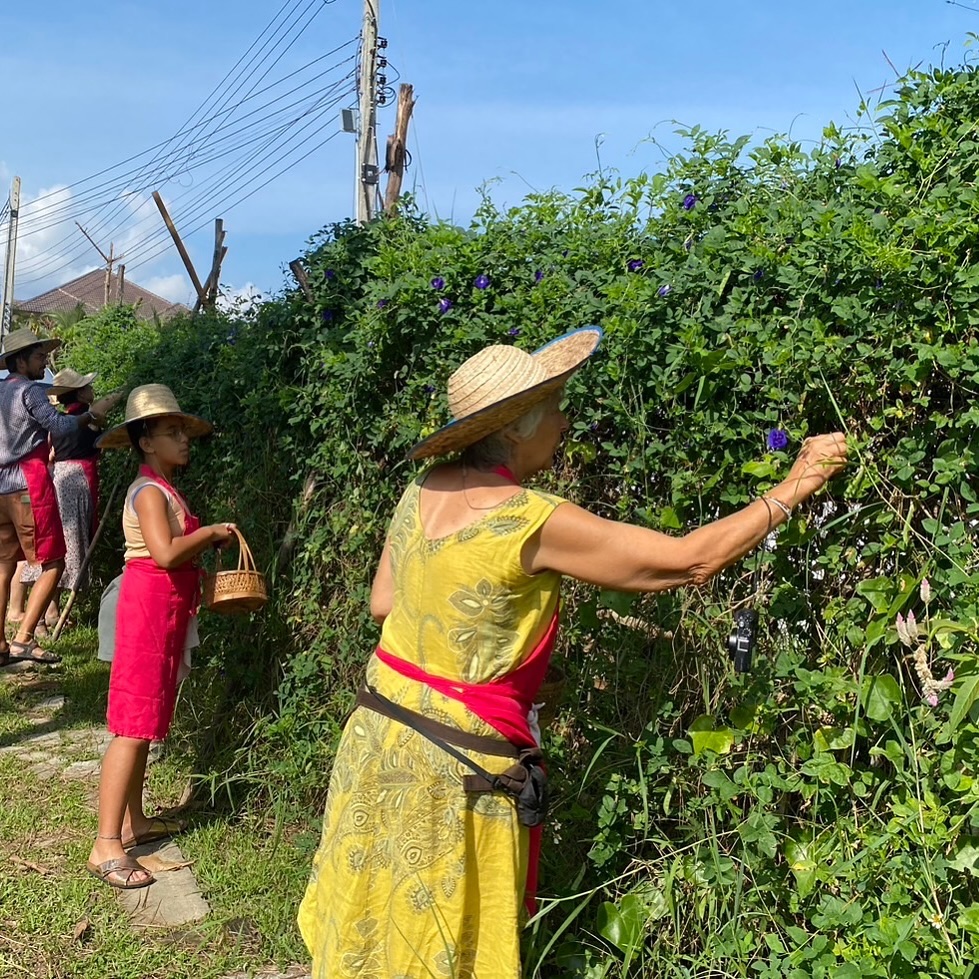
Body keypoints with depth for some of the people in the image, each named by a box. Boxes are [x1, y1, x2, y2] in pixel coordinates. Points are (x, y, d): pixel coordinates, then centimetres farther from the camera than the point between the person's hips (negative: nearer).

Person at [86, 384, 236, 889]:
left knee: (145, 723, 15)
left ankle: (133, 820, 25)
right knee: (133, 726, -11)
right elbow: (165, 553, -27)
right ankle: (106, 846, -9)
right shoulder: (150, 491, -14)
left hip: (166, 611, 10)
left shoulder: (164, 489, 17)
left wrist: (209, 540, 5)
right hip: (148, 609, -10)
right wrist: (209, 533, -14)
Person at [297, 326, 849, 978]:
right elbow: (689, 561, -17)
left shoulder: (424, 490, -1)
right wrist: (796, 486, -8)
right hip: (446, 770, -7)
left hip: (380, 736, 7)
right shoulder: (533, 521, -22)